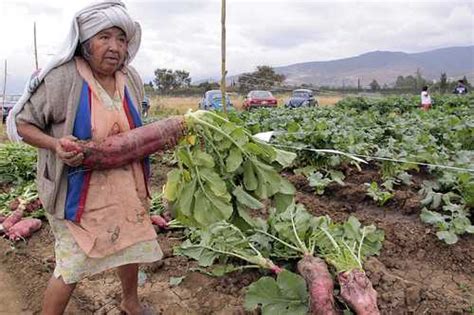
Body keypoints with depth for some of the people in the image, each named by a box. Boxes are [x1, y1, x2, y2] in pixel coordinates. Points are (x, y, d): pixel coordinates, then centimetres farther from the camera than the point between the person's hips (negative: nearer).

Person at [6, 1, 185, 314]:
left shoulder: (131, 80, 0)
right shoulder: (62, 78, -19)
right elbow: (19, 123, -10)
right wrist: (56, 144, -27)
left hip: (126, 185, 6)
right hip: (78, 191, -6)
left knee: (132, 244, 21)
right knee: (72, 266, 2)